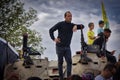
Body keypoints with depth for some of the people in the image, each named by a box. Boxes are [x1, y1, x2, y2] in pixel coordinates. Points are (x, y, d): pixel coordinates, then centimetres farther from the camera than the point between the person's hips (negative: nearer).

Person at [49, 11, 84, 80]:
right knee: (60, 62, 5)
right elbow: (51, 30, -1)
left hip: (67, 47, 3)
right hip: (60, 46, -3)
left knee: (69, 62, -4)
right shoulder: (60, 24, -5)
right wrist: (54, 39, -13)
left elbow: (82, 26, -3)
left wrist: (76, 26, -23)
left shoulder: (72, 25, 5)